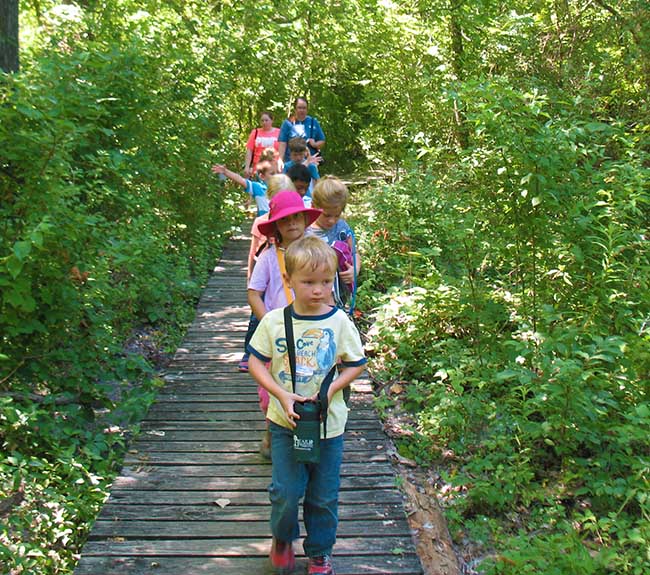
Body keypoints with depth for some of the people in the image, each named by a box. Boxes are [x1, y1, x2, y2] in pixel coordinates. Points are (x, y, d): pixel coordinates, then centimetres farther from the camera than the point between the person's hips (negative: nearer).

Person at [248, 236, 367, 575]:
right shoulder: (274, 321, -8)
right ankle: (282, 539, 34)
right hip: (285, 422, 0)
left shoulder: (339, 322, -8)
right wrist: (282, 395, -15)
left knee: (324, 496, 11)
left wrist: (330, 390, -15)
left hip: (329, 423, 0)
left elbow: (356, 365, 1)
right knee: (285, 492, 2)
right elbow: (256, 362, -1)